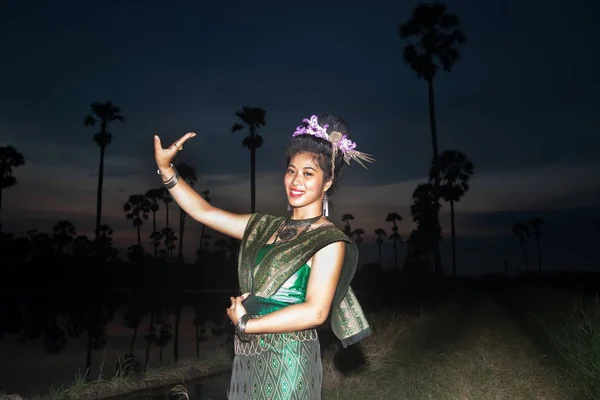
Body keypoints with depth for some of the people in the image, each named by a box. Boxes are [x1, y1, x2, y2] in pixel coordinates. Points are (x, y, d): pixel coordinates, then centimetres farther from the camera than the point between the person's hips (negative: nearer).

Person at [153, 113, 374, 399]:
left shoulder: (329, 240, -11)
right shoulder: (266, 227, 7)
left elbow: (314, 312, -19)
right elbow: (203, 211, 7)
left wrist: (244, 324, -13)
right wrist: (165, 168, -1)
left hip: (287, 359, -6)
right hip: (249, 357, 6)